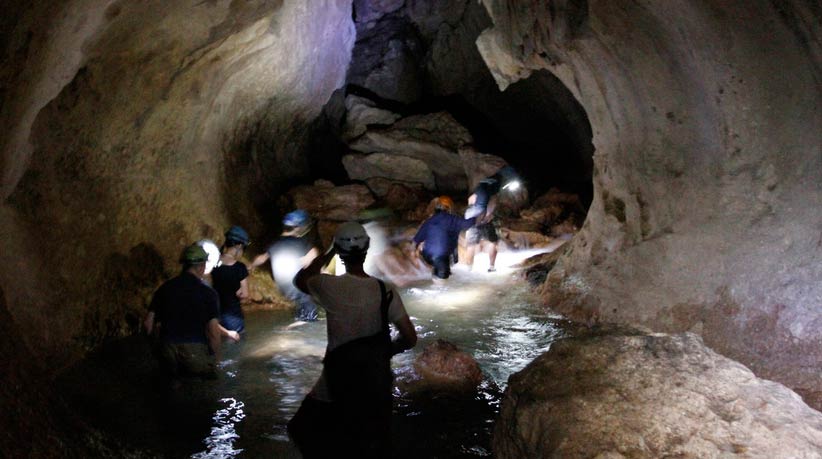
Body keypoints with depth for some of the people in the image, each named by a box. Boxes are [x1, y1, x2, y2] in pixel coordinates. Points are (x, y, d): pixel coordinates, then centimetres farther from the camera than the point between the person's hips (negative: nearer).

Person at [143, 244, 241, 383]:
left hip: (168, 350, 4)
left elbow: (148, 323, 8)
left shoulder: (165, 288, 7)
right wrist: (216, 358, 5)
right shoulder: (208, 293, -4)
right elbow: (213, 331, -9)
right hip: (195, 350, -4)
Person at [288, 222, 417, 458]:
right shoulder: (385, 292, -10)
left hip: (336, 384, -2)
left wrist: (328, 254, 8)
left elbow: (300, 280, 7)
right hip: (376, 386, 2)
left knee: (302, 432, 22)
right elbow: (410, 338, -7)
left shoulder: (330, 286, -15)